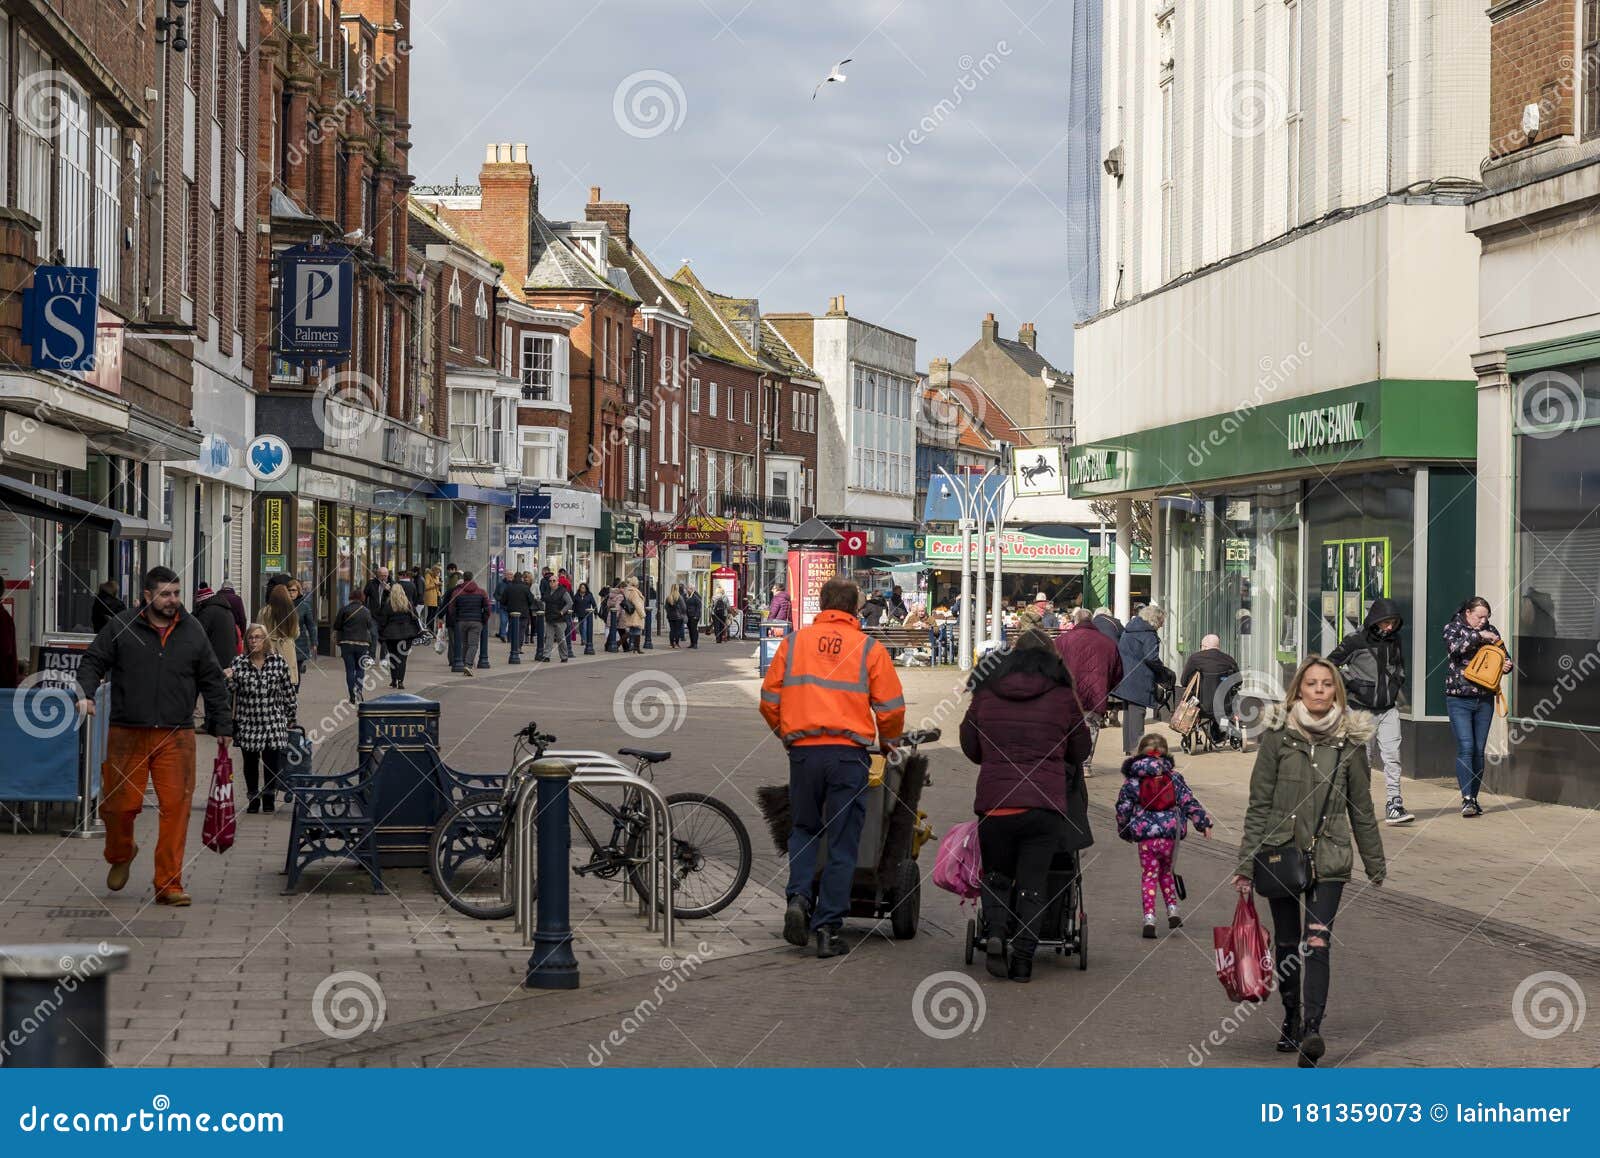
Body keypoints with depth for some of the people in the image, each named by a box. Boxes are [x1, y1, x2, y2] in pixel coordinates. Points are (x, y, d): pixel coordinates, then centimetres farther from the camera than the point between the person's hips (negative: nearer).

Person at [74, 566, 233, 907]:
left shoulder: (192, 632, 9)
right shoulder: (120, 628, 3)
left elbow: (213, 681, 15)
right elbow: (92, 662, 7)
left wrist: (222, 726, 14)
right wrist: (86, 693, -12)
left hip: (176, 736, 1)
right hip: (127, 734, -1)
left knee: (176, 807, -6)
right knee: (121, 804, 1)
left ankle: (169, 885, 0)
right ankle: (120, 855, 35)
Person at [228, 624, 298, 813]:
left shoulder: (278, 661, 0)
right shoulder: (239, 662, 2)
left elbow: (288, 690, 6)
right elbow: (232, 688, 1)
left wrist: (290, 716, 8)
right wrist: (228, 678, -20)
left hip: (273, 721, -1)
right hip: (247, 721, 1)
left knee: (272, 761, -1)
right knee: (250, 762, 7)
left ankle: (269, 798, 13)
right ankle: (253, 799, 18)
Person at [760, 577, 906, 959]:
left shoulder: (793, 642, 7)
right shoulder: (869, 649, 2)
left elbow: (769, 701, 8)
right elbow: (892, 710, 1)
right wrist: (887, 742, 21)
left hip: (803, 751, 2)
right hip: (849, 752, -2)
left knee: (804, 830, 21)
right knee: (842, 844, 5)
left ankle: (799, 896, -1)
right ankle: (828, 929, 3)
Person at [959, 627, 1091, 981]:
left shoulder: (986, 694, 7)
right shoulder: (1063, 697, 3)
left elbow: (970, 747, 16)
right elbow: (1080, 751, 14)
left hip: (993, 801, 1)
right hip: (1044, 804, -1)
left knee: (996, 874, 18)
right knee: (1033, 882, 5)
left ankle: (994, 932, -6)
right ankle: (1023, 960, 1)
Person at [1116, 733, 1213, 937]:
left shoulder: (1132, 779, 0)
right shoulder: (1173, 776, 3)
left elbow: (1123, 808, 3)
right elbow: (1188, 802, 1)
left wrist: (1125, 832, 17)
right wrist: (1204, 823, 7)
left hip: (1145, 836, -2)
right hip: (1170, 835, 2)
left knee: (1148, 876, 5)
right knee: (1165, 872, 23)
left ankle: (1149, 917, -8)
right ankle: (1172, 909, 15)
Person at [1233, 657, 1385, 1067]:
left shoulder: (1350, 740, 3)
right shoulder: (1278, 736, -1)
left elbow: (1361, 806, 11)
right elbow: (1259, 804, 0)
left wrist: (1375, 862, 15)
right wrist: (1246, 863, -4)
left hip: (1329, 859, 0)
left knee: (1317, 943, -14)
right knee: (1287, 944, 10)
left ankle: (1311, 1031, -20)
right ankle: (1292, 1021, 26)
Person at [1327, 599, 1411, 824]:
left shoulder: (1394, 640, 8)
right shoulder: (1355, 640, -9)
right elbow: (1329, 665, -5)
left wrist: (1397, 684, 13)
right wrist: (1349, 684, -10)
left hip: (1389, 709, 4)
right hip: (1363, 710, -4)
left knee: (1392, 755, -7)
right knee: (1362, 758, 3)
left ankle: (1394, 806, -9)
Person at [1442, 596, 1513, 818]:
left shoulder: (1490, 630, 10)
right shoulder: (1452, 628, 0)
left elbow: (1503, 656, 16)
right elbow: (1454, 647, -20)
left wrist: (1507, 665, -6)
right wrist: (1478, 636, -21)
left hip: (1485, 700, 4)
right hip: (1459, 699, -4)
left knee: (1479, 751, 6)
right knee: (1466, 748, -13)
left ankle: (1474, 798, 15)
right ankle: (1467, 799, -14)